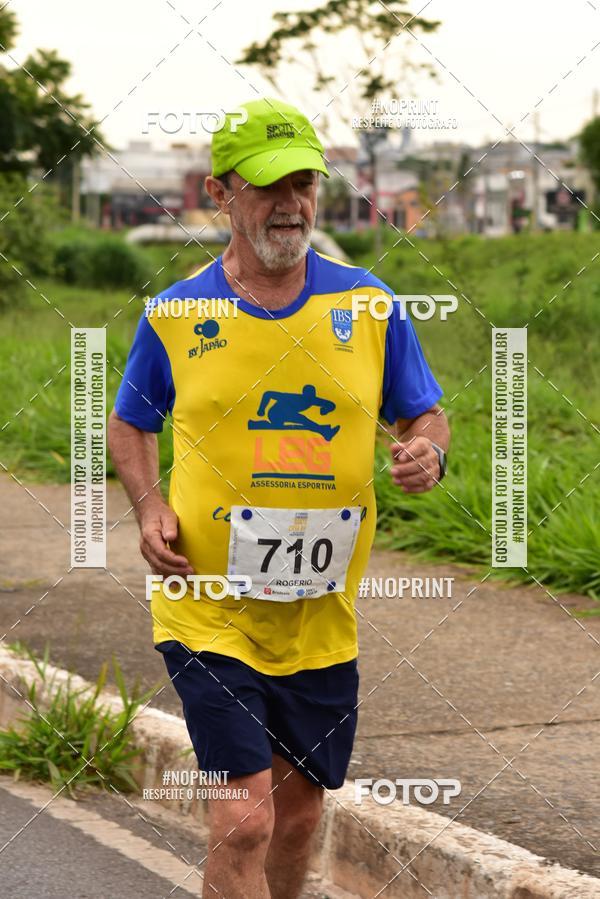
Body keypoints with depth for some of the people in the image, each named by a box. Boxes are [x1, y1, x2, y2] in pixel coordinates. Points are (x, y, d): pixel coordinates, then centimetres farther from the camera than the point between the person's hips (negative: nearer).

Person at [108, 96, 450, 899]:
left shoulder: (367, 303, 0)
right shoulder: (174, 315, -3)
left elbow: (424, 416, 10)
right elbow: (130, 423, 13)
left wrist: (427, 452, -14)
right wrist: (150, 509, -6)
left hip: (321, 617, 3)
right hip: (210, 613, -3)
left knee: (298, 817, 15)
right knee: (244, 822, -13)